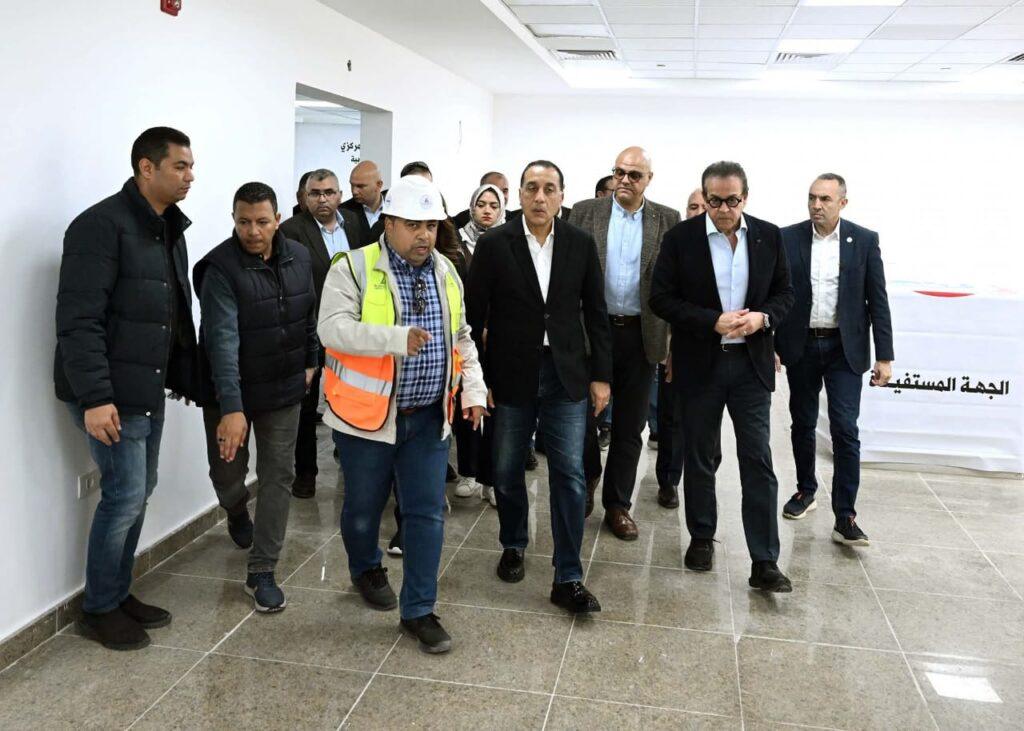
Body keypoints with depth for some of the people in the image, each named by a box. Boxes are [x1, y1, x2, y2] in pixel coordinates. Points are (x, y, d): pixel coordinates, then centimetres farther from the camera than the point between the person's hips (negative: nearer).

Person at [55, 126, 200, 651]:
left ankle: (120, 594, 30)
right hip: (109, 394, -9)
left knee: (138, 493, 15)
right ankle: (99, 610, 15)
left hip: (149, 391, 9)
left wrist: (187, 377, 12)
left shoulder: (170, 228, 12)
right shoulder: (102, 225, -15)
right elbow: (78, 320, -21)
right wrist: (95, 396, -25)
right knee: (125, 495, -3)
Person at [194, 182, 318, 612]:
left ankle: (261, 572, 12)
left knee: (279, 475, 2)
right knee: (228, 471, 10)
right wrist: (231, 407, -36)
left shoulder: (299, 257, -3)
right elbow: (223, 339, -29)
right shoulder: (221, 268, -20)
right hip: (230, 392, -3)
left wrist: (311, 360, 18)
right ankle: (237, 513, 47)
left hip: (284, 388, 4)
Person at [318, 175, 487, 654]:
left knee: (427, 514, 4)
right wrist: (396, 339, -34)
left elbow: (461, 339, 16)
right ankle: (366, 569, 44)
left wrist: (473, 389, 4)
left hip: (429, 416, 4)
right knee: (364, 506, 14)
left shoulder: (445, 272, 8)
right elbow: (333, 327, -23)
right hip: (369, 413, -4)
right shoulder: (353, 268, -10)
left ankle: (419, 610, 17)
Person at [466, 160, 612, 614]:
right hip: (511, 376, 0)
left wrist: (601, 375, 2)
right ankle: (513, 546, 37)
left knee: (569, 476, -1)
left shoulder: (581, 244, 2)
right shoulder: (493, 244, -4)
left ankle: (568, 579, 8)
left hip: (566, 376, 1)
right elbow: (474, 316, -2)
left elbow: (595, 312, 6)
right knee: (507, 471, 12)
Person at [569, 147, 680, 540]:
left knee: (629, 427, 9)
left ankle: (617, 505, 22)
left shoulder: (668, 220, 3)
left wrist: (675, 335, -5)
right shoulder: (585, 212, 2)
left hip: (642, 335, 1)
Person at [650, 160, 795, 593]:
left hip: (751, 363, 1)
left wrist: (762, 317, -13)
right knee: (700, 458, 12)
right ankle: (702, 538, 31)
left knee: (758, 461, -1)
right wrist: (714, 321, -18)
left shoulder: (768, 236, 3)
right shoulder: (681, 238, -5)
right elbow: (661, 298, -7)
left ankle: (764, 562, 5)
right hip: (700, 363, -1)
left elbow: (784, 293, 9)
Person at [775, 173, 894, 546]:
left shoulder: (864, 241, -1)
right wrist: (769, 345, -2)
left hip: (844, 348, -2)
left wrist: (884, 357, -4)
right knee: (803, 424, 13)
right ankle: (806, 490, 33)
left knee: (845, 430, -7)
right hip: (800, 347, 2)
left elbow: (878, 301, 0)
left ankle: (845, 517, -2)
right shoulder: (788, 238, 0)